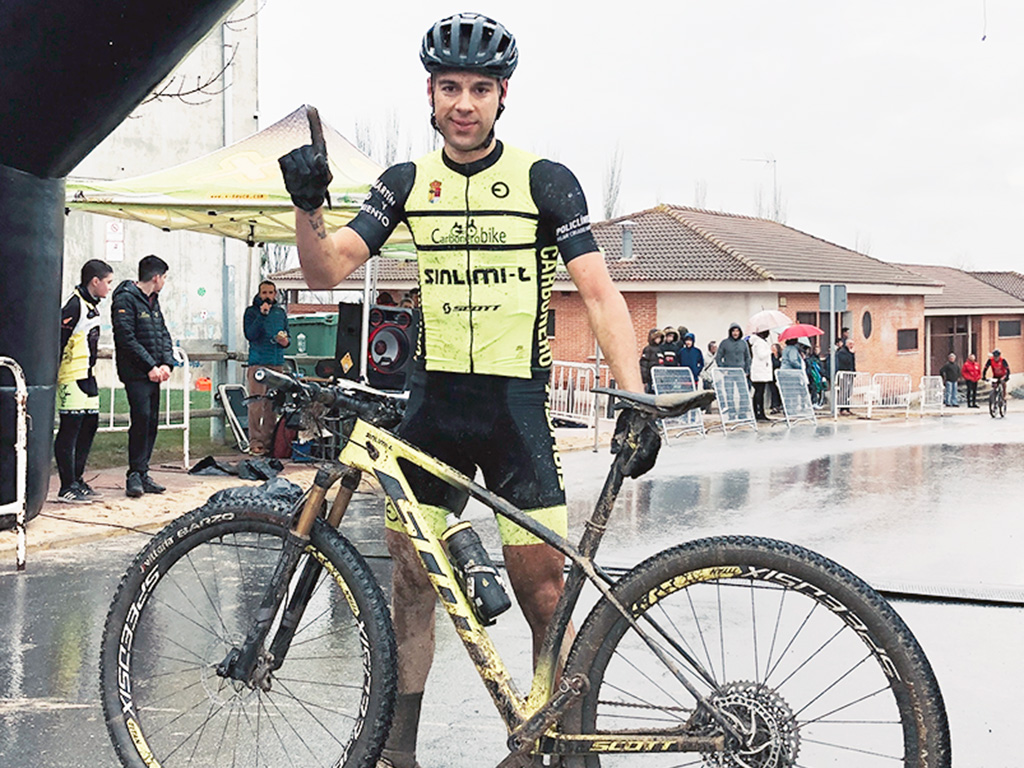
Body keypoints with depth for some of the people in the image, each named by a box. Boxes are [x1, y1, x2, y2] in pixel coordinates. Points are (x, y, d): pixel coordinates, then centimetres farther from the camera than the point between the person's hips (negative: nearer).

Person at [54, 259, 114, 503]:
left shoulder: (92, 306, 16)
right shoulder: (74, 306, -14)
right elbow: (58, 341, -18)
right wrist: (54, 376, -19)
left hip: (87, 376, 10)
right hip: (72, 377, -10)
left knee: (90, 425, 12)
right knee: (70, 429, -6)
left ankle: (77, 480, 22)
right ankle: (67, 487, -1)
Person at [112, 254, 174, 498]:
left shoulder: (153, 301, 18)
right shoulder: (125, 299, -10)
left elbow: (163, 334, 17)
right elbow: (126, 338, -16)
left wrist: (166, 364, 0)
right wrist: (150, 366, -16)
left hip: (153, 374, 8)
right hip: (136, 374, -8)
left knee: (152, 422, 7)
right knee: (141, 419, -13)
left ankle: (142, 473, 13)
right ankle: (135, 475, -7)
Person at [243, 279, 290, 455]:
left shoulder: (281, 311, 17)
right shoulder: (251, 311, 3)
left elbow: (286, 334, 24)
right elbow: (250, 335, -10)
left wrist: (285, 341, 1)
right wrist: (262, 315, -17)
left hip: (277, 363, 4)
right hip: (257, 363, -4)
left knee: (272, 405, 4)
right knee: (256, 404, -10)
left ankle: (269, 440, 8)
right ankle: (255, 442, -9)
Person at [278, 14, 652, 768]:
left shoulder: (545, 181, -3)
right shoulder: (406, 183, 7)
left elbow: (600, 294, -9)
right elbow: (327, 270, 1)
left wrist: (636, 400, -19)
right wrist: (307, 206, -19)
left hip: (516, 403, -3)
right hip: (433, 401, 3)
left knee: (542, 586, -4)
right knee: (411, 572, 5)